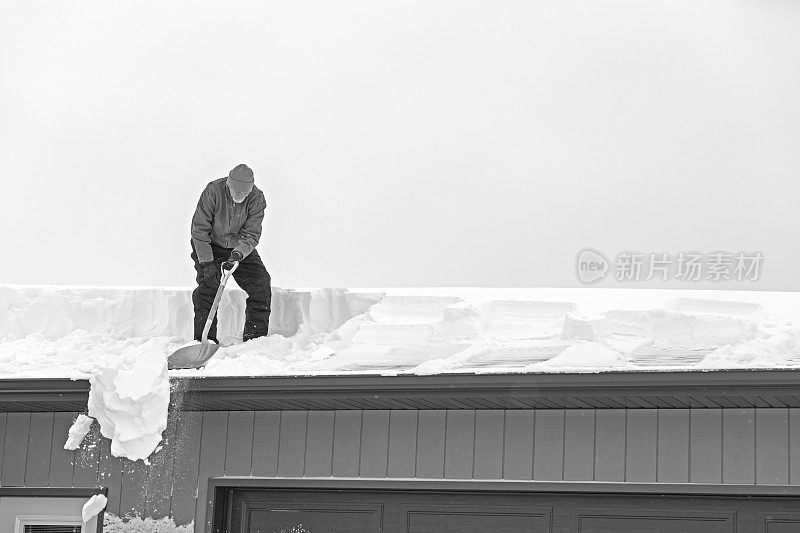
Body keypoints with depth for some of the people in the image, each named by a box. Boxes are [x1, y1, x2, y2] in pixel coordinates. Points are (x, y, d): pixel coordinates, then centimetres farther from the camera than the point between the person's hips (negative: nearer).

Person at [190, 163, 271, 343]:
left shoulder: (257, 199, -19)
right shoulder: (213, 192, -27)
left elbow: (251, 235, -19)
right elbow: (199, 230, -22)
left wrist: (238, 254, -38)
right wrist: (207, 263, -26)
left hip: (241, 249, 3)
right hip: (210, 247, -3)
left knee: (261, 287, -7)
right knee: (207, 289, -16)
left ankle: (256, 337, 3)